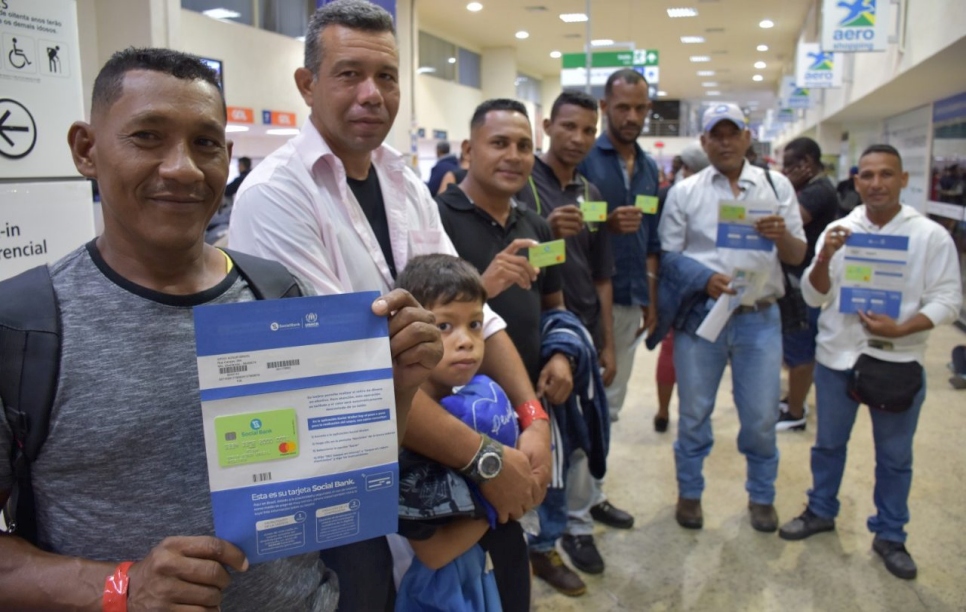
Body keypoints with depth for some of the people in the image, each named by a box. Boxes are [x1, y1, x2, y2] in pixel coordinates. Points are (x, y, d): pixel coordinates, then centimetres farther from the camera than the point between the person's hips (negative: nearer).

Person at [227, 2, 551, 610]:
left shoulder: (407, 183, 4)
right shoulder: (275, 194, -20)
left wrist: (533, 416, -10)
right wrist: (483, 458, -24)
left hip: (428, 451, 7)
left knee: (503, 553, 20)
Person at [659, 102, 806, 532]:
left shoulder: (776, 186, 8)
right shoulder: (685, 192, 4)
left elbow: (797, 256, 7)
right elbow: (667, 256, 2)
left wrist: (782, 235, -15)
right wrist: (703, 279, -15)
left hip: (759, 318, 1)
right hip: (700, 315, -1)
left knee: (761, 417, 8)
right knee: (694, 412, 10)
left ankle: (761, 496, 31)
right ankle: (689, 492, 30)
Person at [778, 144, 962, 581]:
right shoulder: (837, 231, 2)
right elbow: (814, 297, -1)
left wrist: (900, 329, -21)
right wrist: (824, 259, -19)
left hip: (899, 361, -2)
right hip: (837, 355, 2)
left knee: (894, 455, 10)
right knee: (829, 443, 16)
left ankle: (890, 535, 27)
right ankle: (821, 512, 35)